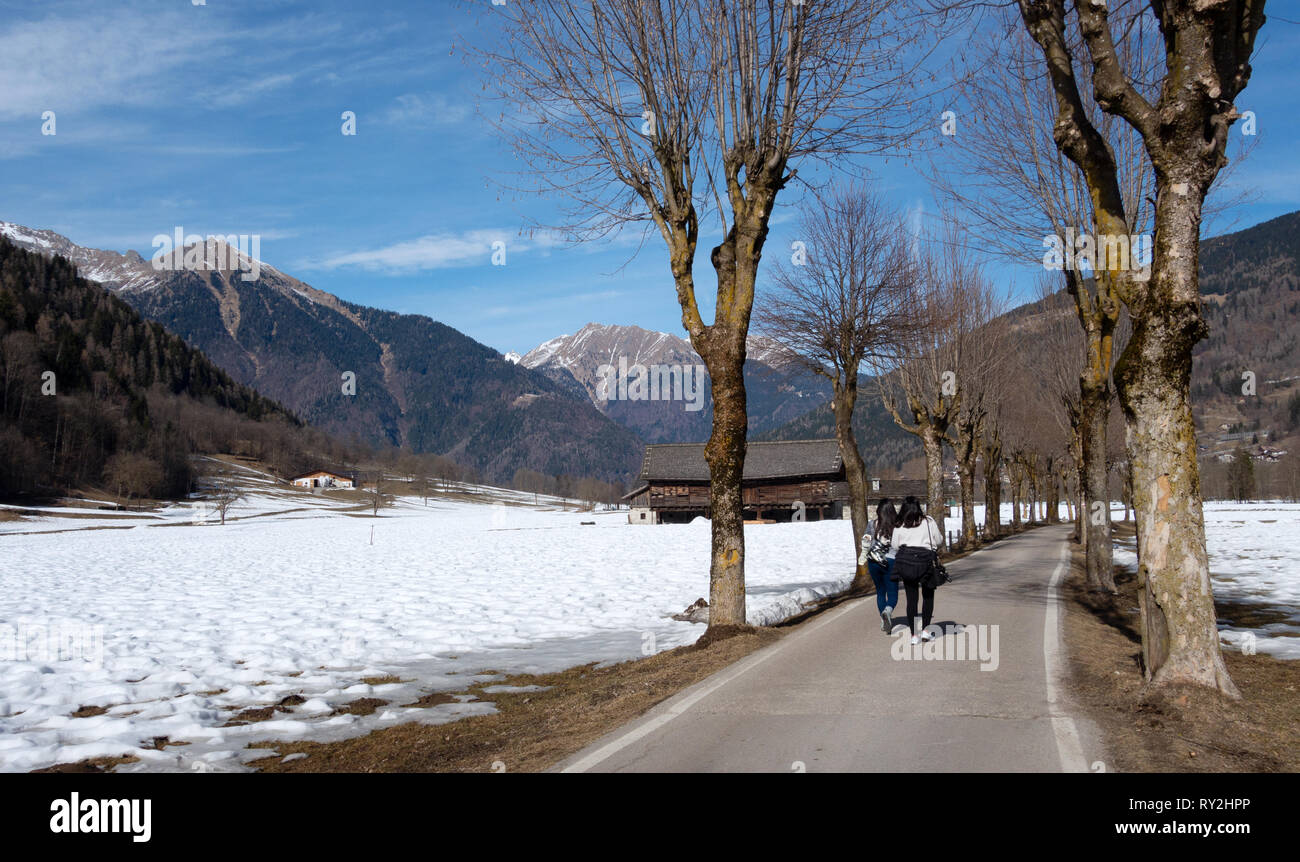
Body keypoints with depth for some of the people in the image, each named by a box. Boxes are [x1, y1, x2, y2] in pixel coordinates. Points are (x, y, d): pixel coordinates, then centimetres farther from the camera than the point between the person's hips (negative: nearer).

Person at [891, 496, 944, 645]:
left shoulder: (899, 527, 6)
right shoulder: (928, 521, 1)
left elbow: (895, 545, 3)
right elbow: (939, 542, 4)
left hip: (905, 561, 2)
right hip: (925, 561, -2)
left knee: (911, 598, 7)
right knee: (928, 596, 16)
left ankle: (914, 635, 8)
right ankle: (925, 629, 12)